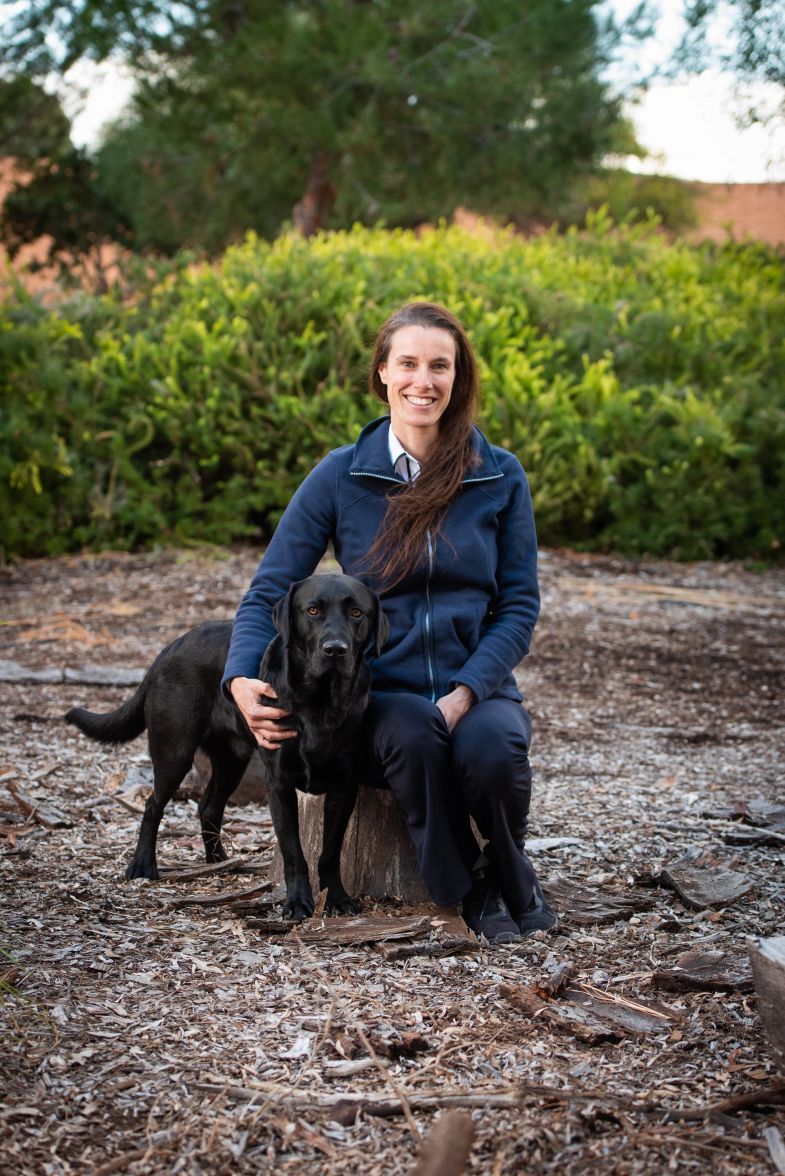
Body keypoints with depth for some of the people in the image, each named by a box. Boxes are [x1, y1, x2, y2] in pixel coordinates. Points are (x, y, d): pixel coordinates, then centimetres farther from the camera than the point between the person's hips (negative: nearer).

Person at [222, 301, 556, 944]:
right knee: (413, 735, -35)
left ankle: (508, 867, 0)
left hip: (477, 690, 1)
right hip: (380, 694, 0)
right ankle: (470, 890, -11)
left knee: (491, 749, -34)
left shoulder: (500, 475, 2)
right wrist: (242, 680, -18)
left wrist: (465, 693, -14)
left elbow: (520, 602, 2)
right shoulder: (341, 475, 0)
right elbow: (270, 590, 1)